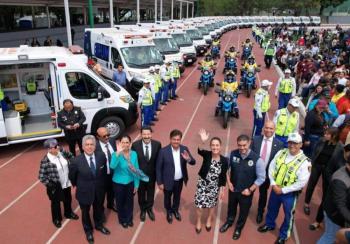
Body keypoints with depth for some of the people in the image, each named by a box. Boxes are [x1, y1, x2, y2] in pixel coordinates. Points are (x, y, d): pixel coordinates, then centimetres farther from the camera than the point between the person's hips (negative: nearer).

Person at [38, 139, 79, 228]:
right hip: (55, 187, -5)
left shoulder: (62, 153, -13)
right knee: (56, 203, 21)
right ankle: (57, 219, 47)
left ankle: (68, 213, 55)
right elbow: (41, 177, -21)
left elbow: (71, 156, 7)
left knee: (68, 199, 27)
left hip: (66, 183, 5)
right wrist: (51, 185, -18)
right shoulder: (45, 161, -28)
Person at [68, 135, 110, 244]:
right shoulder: (76, 161, -24)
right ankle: (88, 230, 50)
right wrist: (79, 186, 7)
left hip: (99, 190, 2)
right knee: (85, 212, 21)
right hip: (84, 192, -2)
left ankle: (99, 225, 56)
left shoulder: (101, 156, -16)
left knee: (99, 209, 26)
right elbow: (72, 176, -5)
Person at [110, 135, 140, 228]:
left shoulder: (134, 154, -11)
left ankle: (129, 219, 47)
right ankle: (122, 220, 44)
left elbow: (136, 170, -3)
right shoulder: (116, 154, -22)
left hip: (130, 182, 3)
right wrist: (118, 153, -50)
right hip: (119, 183, -2)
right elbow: (112, 166, -41)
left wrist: (136, 184, 0)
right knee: (120, 202, 18)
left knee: (130, 201, 20)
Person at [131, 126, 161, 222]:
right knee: (141, 194, 21)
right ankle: (143, 210, 48)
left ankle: (149, 209, 49)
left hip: (152, 174, 1)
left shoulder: (157, 144, -15)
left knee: (151, 193, 22)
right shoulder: (135, 145, -20)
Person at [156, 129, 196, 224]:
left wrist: (188, 159, -32)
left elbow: (193, 162, -9)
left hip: (180, 180, 3)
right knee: (168, 197, 21)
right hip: (168, 180, -3)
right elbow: (158, 167, -14)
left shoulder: (184, 149, -11)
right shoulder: (163, 151, -22)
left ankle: (175, 210, 55)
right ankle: (169, 211, 51)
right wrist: (159, 182, -11)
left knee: (177, 196, 26)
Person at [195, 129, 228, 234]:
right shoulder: (207, 155, -20)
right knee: (199, 204, 10)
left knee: (211, 204, 21)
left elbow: (223, 176, -5)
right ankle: (198, 221, 40)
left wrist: (222, 190, 1)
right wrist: (203, 142, -64)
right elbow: (199, 151, -44)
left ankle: (209, 220, 51)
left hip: (214, 186, 1)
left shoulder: (224, 160, -16)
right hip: (202, 184, -1)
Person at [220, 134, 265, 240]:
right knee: (231, 207, 27)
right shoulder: (232, 154, -18)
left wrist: (250, 189, -14)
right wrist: (229, 182, -4)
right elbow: (226, 168, 0)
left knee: (243, 211, 22)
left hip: (246, 192, -2)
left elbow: (261, 178, -15)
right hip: (233, 189, 2)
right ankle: (229, 222, 57)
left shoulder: (257, 159, -25)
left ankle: (238, 228, 51)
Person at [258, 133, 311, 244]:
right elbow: (271, 168, -1)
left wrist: (283, 190, -18)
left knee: (288, 215, 16)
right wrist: (273, 184, -12)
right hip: (275, 189, 4)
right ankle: (269, 224, 54)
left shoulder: (304, 161, -20)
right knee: (271, 209, 25)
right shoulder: (281, 153, -7)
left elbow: (301, 183, -21)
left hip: (290, 194, -4)